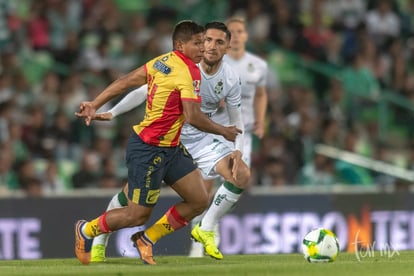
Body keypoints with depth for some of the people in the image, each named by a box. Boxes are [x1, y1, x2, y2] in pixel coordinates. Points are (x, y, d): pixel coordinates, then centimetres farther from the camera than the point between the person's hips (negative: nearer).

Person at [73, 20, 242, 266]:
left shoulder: (163, 62, 5)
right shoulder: (189, 72, -21)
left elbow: (125, 82, 7)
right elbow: (193, 117, -27)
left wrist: (94, 104, 12)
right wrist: (223, 131, -13)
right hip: (149, 151, -9)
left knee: (199, 201, 5)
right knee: (138, 215, 3)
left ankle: (147, 240, 19)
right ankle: (87, 230, 26)